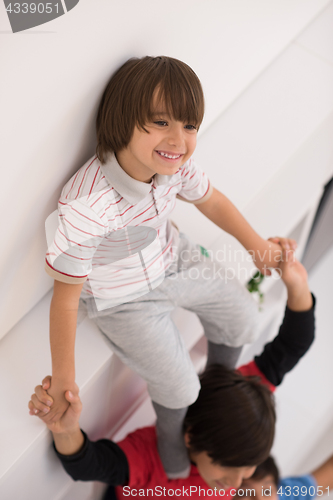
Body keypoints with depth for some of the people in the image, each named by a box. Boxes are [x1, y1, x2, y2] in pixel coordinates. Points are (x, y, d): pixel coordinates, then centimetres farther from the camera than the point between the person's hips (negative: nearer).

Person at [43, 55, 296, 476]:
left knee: (242, 316, 14)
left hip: (171, 260, 6)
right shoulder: (85, 209, -40)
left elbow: (210, 201, 3)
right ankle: (170, 435, 33)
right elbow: (65, 299, -28)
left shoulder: (175, 165, -21)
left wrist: (256, 243, -6)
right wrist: (63, 379, -20)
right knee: (179, 386, -6)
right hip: (122, 297, -6)